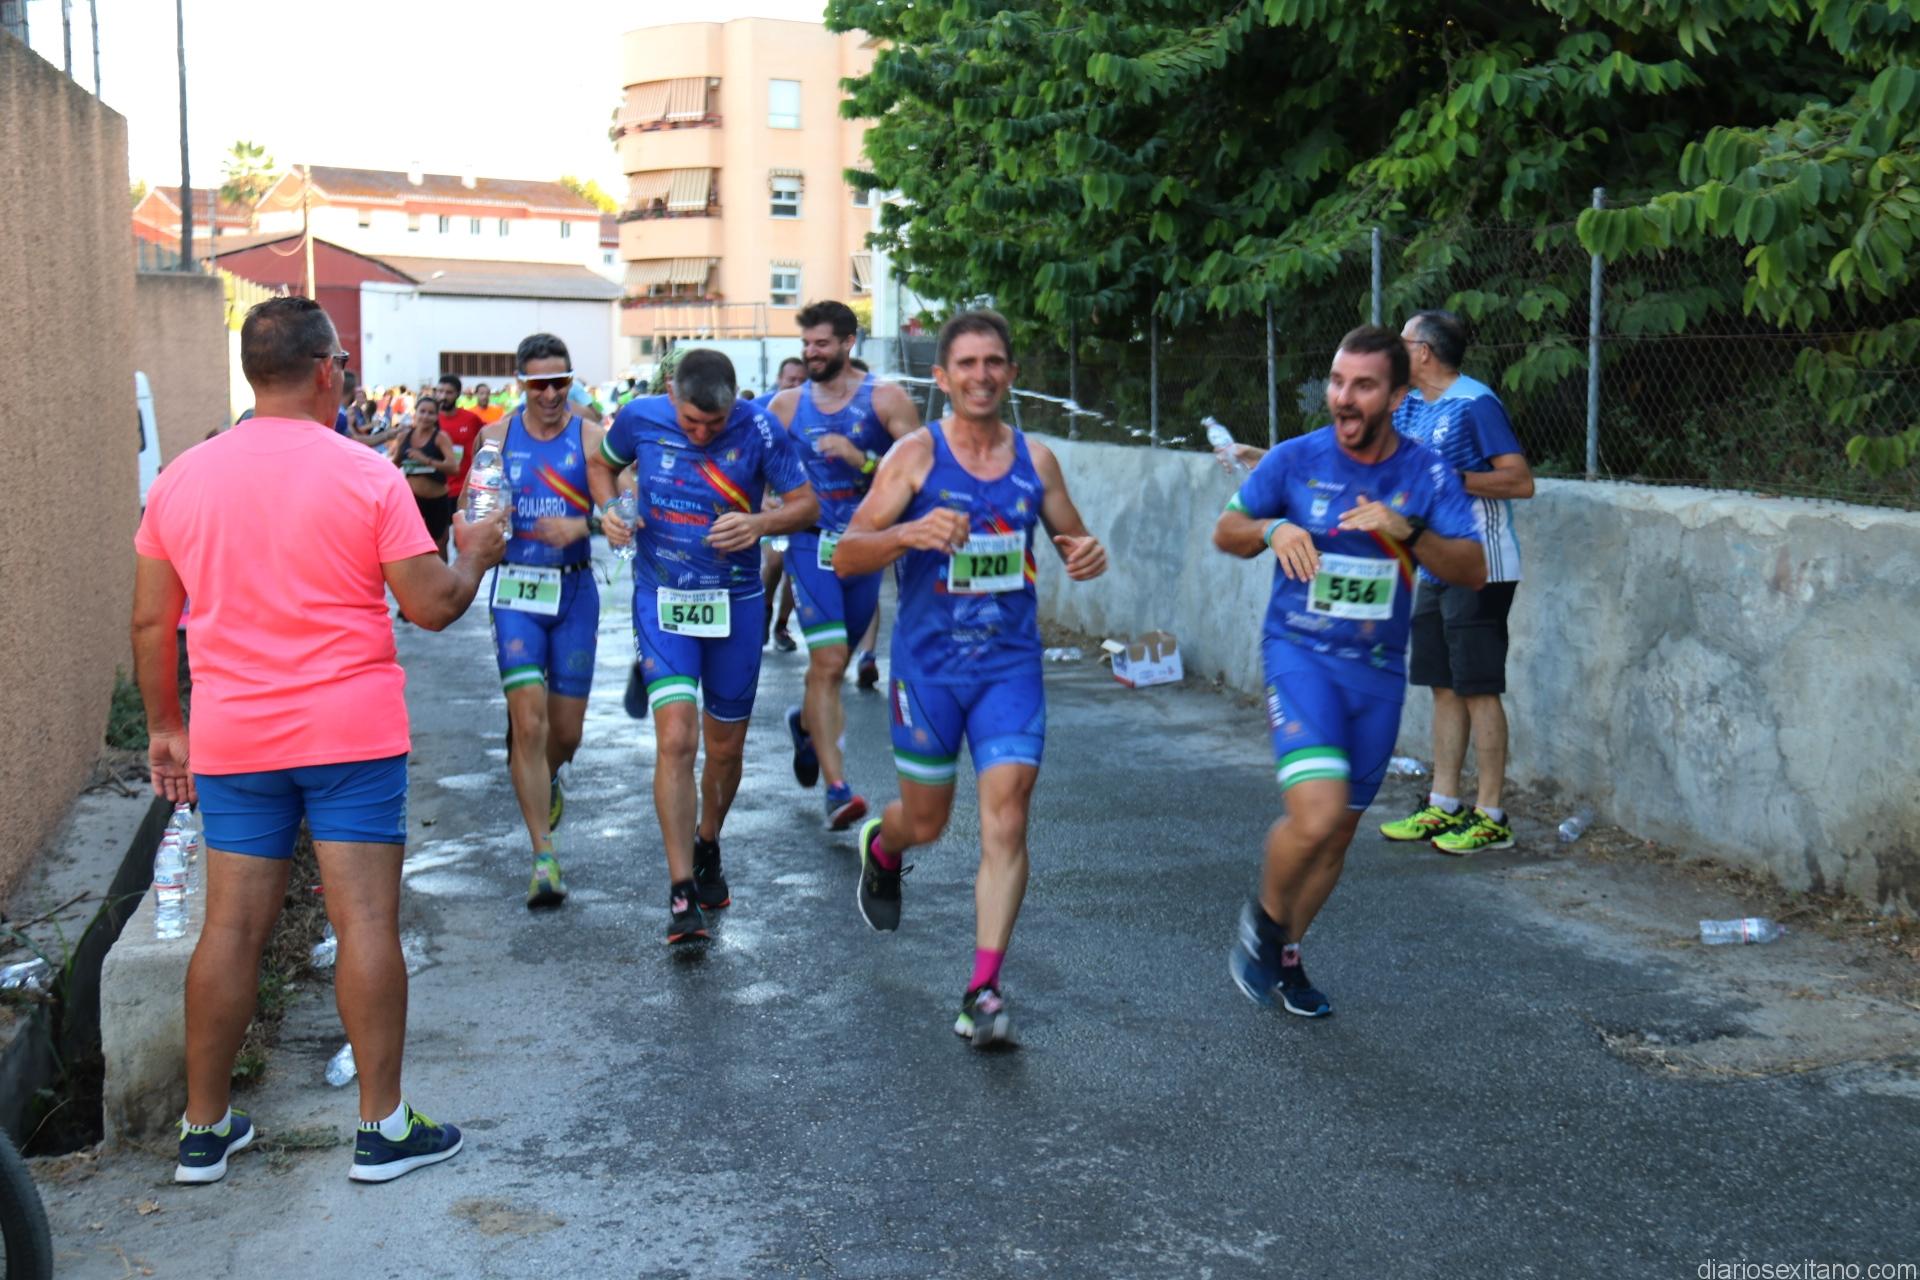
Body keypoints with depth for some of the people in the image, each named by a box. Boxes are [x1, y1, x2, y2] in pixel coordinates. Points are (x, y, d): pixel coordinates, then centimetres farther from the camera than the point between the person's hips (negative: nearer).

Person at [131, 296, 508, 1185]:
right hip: (352, 736, -4)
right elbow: (433, 606, -8)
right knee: (366, 921, 1)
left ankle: (203, 1129, 19)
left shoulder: (181, 479, 4)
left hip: (232, 742, 4)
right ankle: (382, 1127, 7)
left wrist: (164, 729, 19)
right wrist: (474, 552, 12)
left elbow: (150, 623, 8)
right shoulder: (366, 476, -9)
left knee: (231, 928, 9)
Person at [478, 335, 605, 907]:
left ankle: (548, 779, 45)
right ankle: (545, 858, -8)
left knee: (567, 730, 8)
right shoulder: (495, 437, 4)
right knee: (528, 721, -13)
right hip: (516, 587, 0)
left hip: (574, 590, 0)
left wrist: (581, 525, -32)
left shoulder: (591, 438, -2)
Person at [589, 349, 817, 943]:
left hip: (734, 603, 1)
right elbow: (602, 464, 12)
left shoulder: (757, 432, -13)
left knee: (725, 748, 11)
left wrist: (760, 523, -26)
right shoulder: (640, 418, -8)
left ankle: (707, 849, 40)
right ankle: (682, 895, -10)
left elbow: (806, 503, -6)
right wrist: (609, 510, -8)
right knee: (676, 739, -15)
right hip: (662, 600, -1)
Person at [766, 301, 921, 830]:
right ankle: (838, 789, -14)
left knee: (832, 663, 16)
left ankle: (806, 722, 50)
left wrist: (861, 458, -20)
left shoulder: (885, 399, -1)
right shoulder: (787, 404, 5)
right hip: (811, 545, -1)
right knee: (828, 663, -15)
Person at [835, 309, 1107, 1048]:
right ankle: (880, 848, 49)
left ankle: (984, 988, -6)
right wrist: (911, 533, -29)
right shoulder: (916, 454, -6)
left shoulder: (1035, 459, 3)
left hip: (1010, 664, 2)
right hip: (927, 663, -1)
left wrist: (1088, 556, -9)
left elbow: (1071, 540, 16)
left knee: (1005, 825, -9)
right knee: (926, 821, 12)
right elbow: (846, 556, -10)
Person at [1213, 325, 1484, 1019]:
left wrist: (1407, 531, -24)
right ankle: (1265, 919, 7)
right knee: (1317, 814, -23)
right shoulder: (1295, 459, -4)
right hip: (1299, 654, -3)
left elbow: (1473, 569, -8)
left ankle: (1284, 957, 34)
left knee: (1339, 833, 12)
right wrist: (1271, 529, -15)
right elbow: (1226, 530, 7)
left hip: (1377, 673, 3)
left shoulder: (1426, 473, -1)